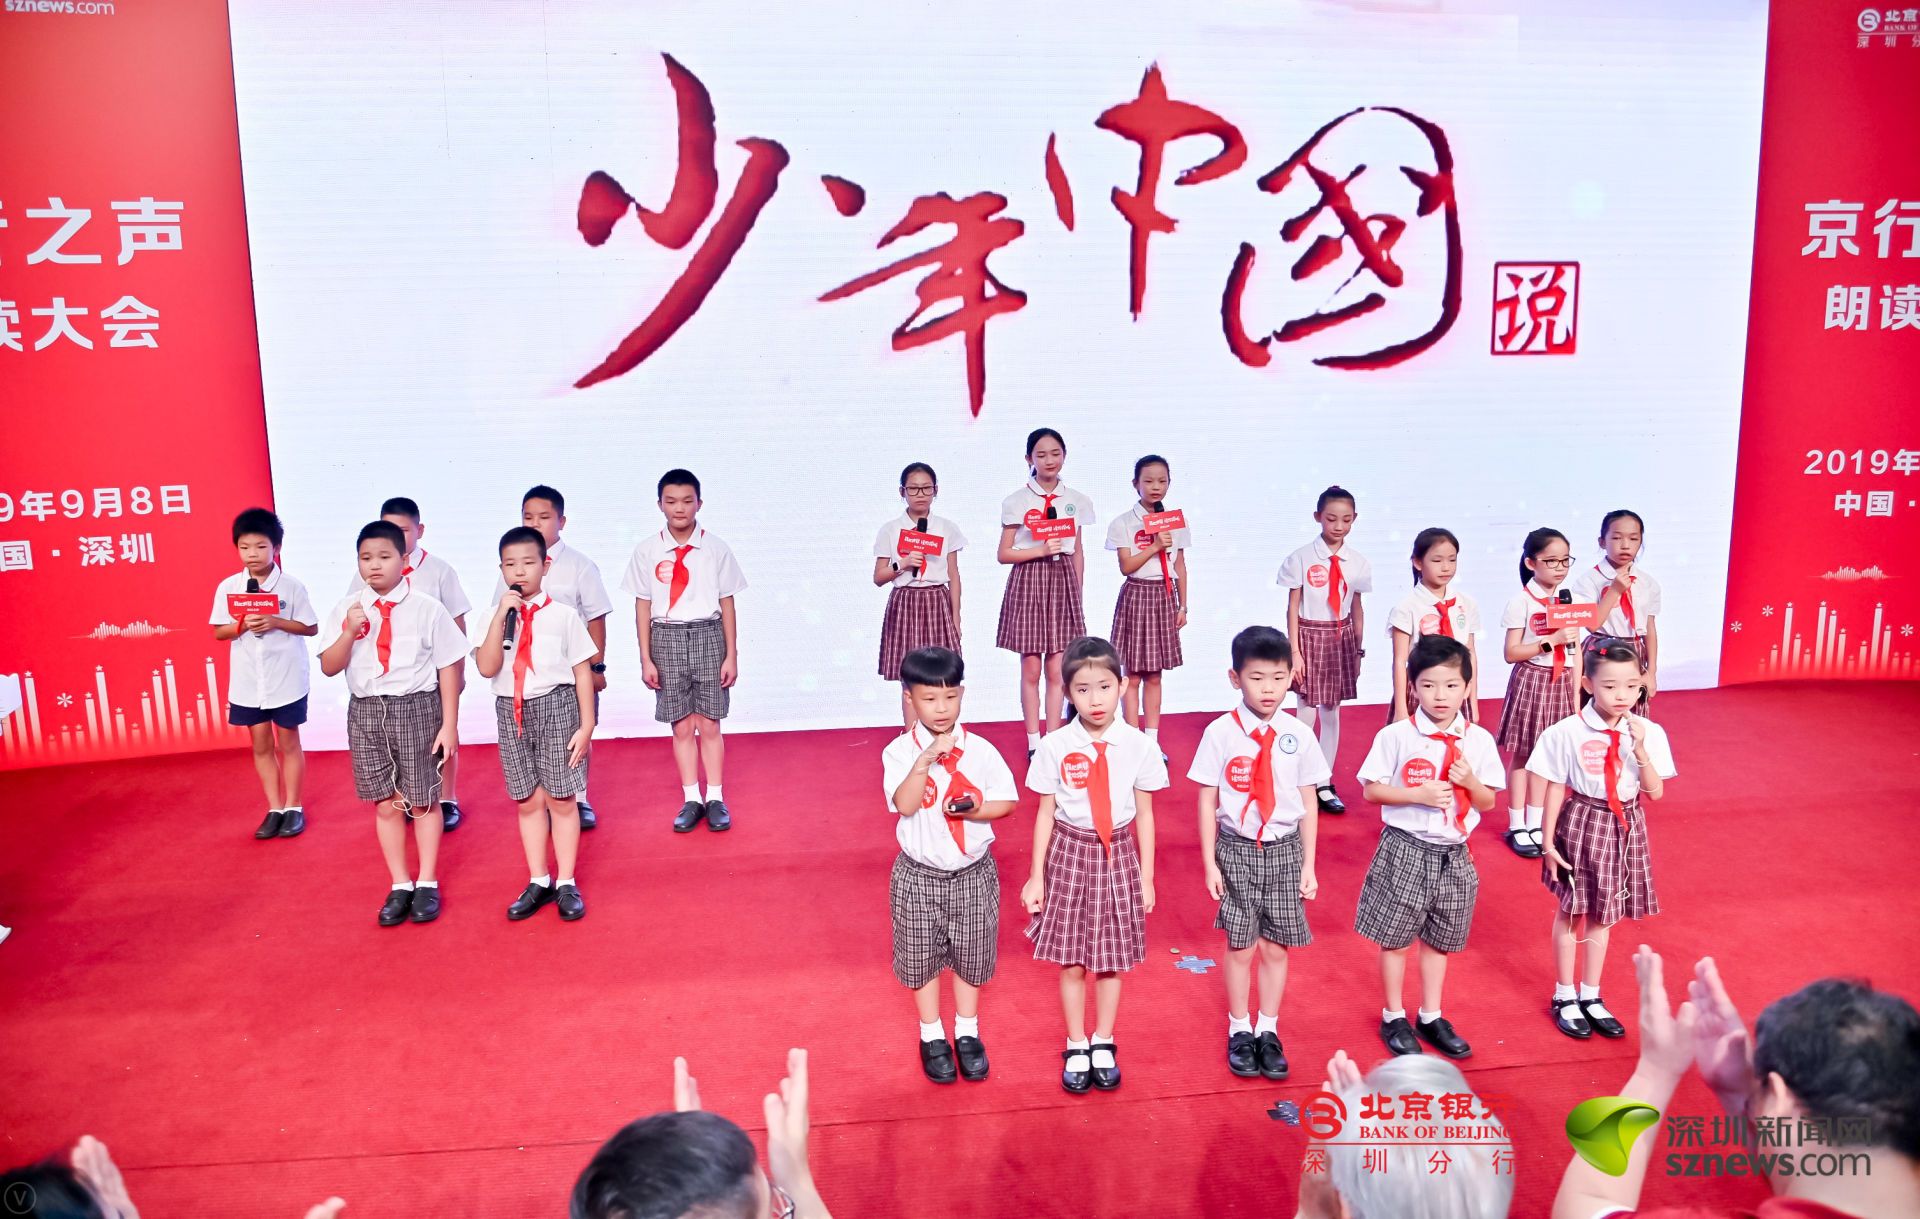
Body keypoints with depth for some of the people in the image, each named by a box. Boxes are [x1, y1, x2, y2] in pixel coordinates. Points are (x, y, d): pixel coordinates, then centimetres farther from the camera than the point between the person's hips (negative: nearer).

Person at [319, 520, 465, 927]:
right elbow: (329, 667, -1)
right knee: (386, 804, 9)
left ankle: (427, 884, 24)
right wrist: (349, 631, -19)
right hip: (367, 711, 3)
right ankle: (400, 886, 23)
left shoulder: (426, 608, -8)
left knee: (422, 801, 8)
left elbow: (448, 667, -5)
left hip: (417, 708, -3)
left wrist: (449, 724, -6)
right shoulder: (347, 609, 0)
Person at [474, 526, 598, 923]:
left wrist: (586, 726, -6)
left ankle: (566, 884, 15)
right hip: (511, 712, 2)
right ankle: (539, 882, 23)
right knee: (528, 801, 11)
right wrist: (502, 615, -18)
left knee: (561, 799, 4)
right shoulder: (495, 617, 2)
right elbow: (487, 667, -13)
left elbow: (583, 672, -2)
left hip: (555, 707, -2)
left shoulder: (563, 615, -3)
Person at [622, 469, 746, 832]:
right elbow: (643, 606, 2)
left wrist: (731, 655, 1)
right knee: (681, 725, 5)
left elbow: (727, 604, 2)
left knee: (709, 723, 3)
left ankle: (715, 798, 14)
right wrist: (646, 659, 0)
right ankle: (691, 799, 16)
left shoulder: (715, 549, -1)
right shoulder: (647, 550, 0)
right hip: (667, 639, 1)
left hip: (708, 636, -1)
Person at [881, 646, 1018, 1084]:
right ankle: (932, 1037, 32)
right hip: (919, 876, -1)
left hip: (972, 873, 1)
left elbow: (1008, 800, -1)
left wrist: (976, 810, -20)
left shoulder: (981, 750, -8)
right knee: (921, 957, 12)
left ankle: (967, 1033, 35)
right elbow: (904, 805, -25)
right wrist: (927, 759, -35)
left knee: (970, 956, 14)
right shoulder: (900, 751, -12)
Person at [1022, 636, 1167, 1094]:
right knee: (1071, 961, 9)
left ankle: (1104, 1044, 32)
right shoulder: (1056, 746, -10)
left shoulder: (1138, 745, -7)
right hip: (1070, 853, 0)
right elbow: (1045, 814, -2)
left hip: (1118, 854, 1)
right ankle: (1076, 1048, 28)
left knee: (1112, 958, 12)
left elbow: (1145, 814, 1)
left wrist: (1146, 878, 5)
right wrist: (1036, 875, 1)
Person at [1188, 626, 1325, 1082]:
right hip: (1236, 850, -1)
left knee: (1276, 945, 9)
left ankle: (1268, 1031, 27)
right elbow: (1207, 800, -4)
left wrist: (1308, 866, 4)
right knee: (1241, 945, 7)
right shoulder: (1221, 733, -9)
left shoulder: (1299, 735, -4)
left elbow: (1309, 804, 3)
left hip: (1285, 850, 2)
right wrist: (1210, 863, -5)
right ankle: (1239, 1032, 26)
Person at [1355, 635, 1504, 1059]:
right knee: (1395, 937, 8)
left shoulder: (1479, 740, -1)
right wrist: (1419, 794, -19)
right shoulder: (1395, 736, -11)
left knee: (1440, 939, 16)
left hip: (1454, 854, 3)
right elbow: (1372, 790, -8)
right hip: (1405, 849, -3)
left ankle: (1431, 1017, 32)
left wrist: (1470, 781, -16)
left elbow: (1488, 802, 4)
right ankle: (1394, 1018, 26)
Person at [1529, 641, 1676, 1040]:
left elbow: (1655, 792, -8)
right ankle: (1564, 997, 28)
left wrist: (1640, 750, -22)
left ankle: (1590, 997, 32)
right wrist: (1549, 842, -8)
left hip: (1625, 828, 3)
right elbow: (1555, 789, -10)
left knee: (1603, 914, 16)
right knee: (1571, 911, 11)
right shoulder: (1567, 732, -17)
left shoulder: (1648, 733, -7)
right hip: (1582, 825, -3)